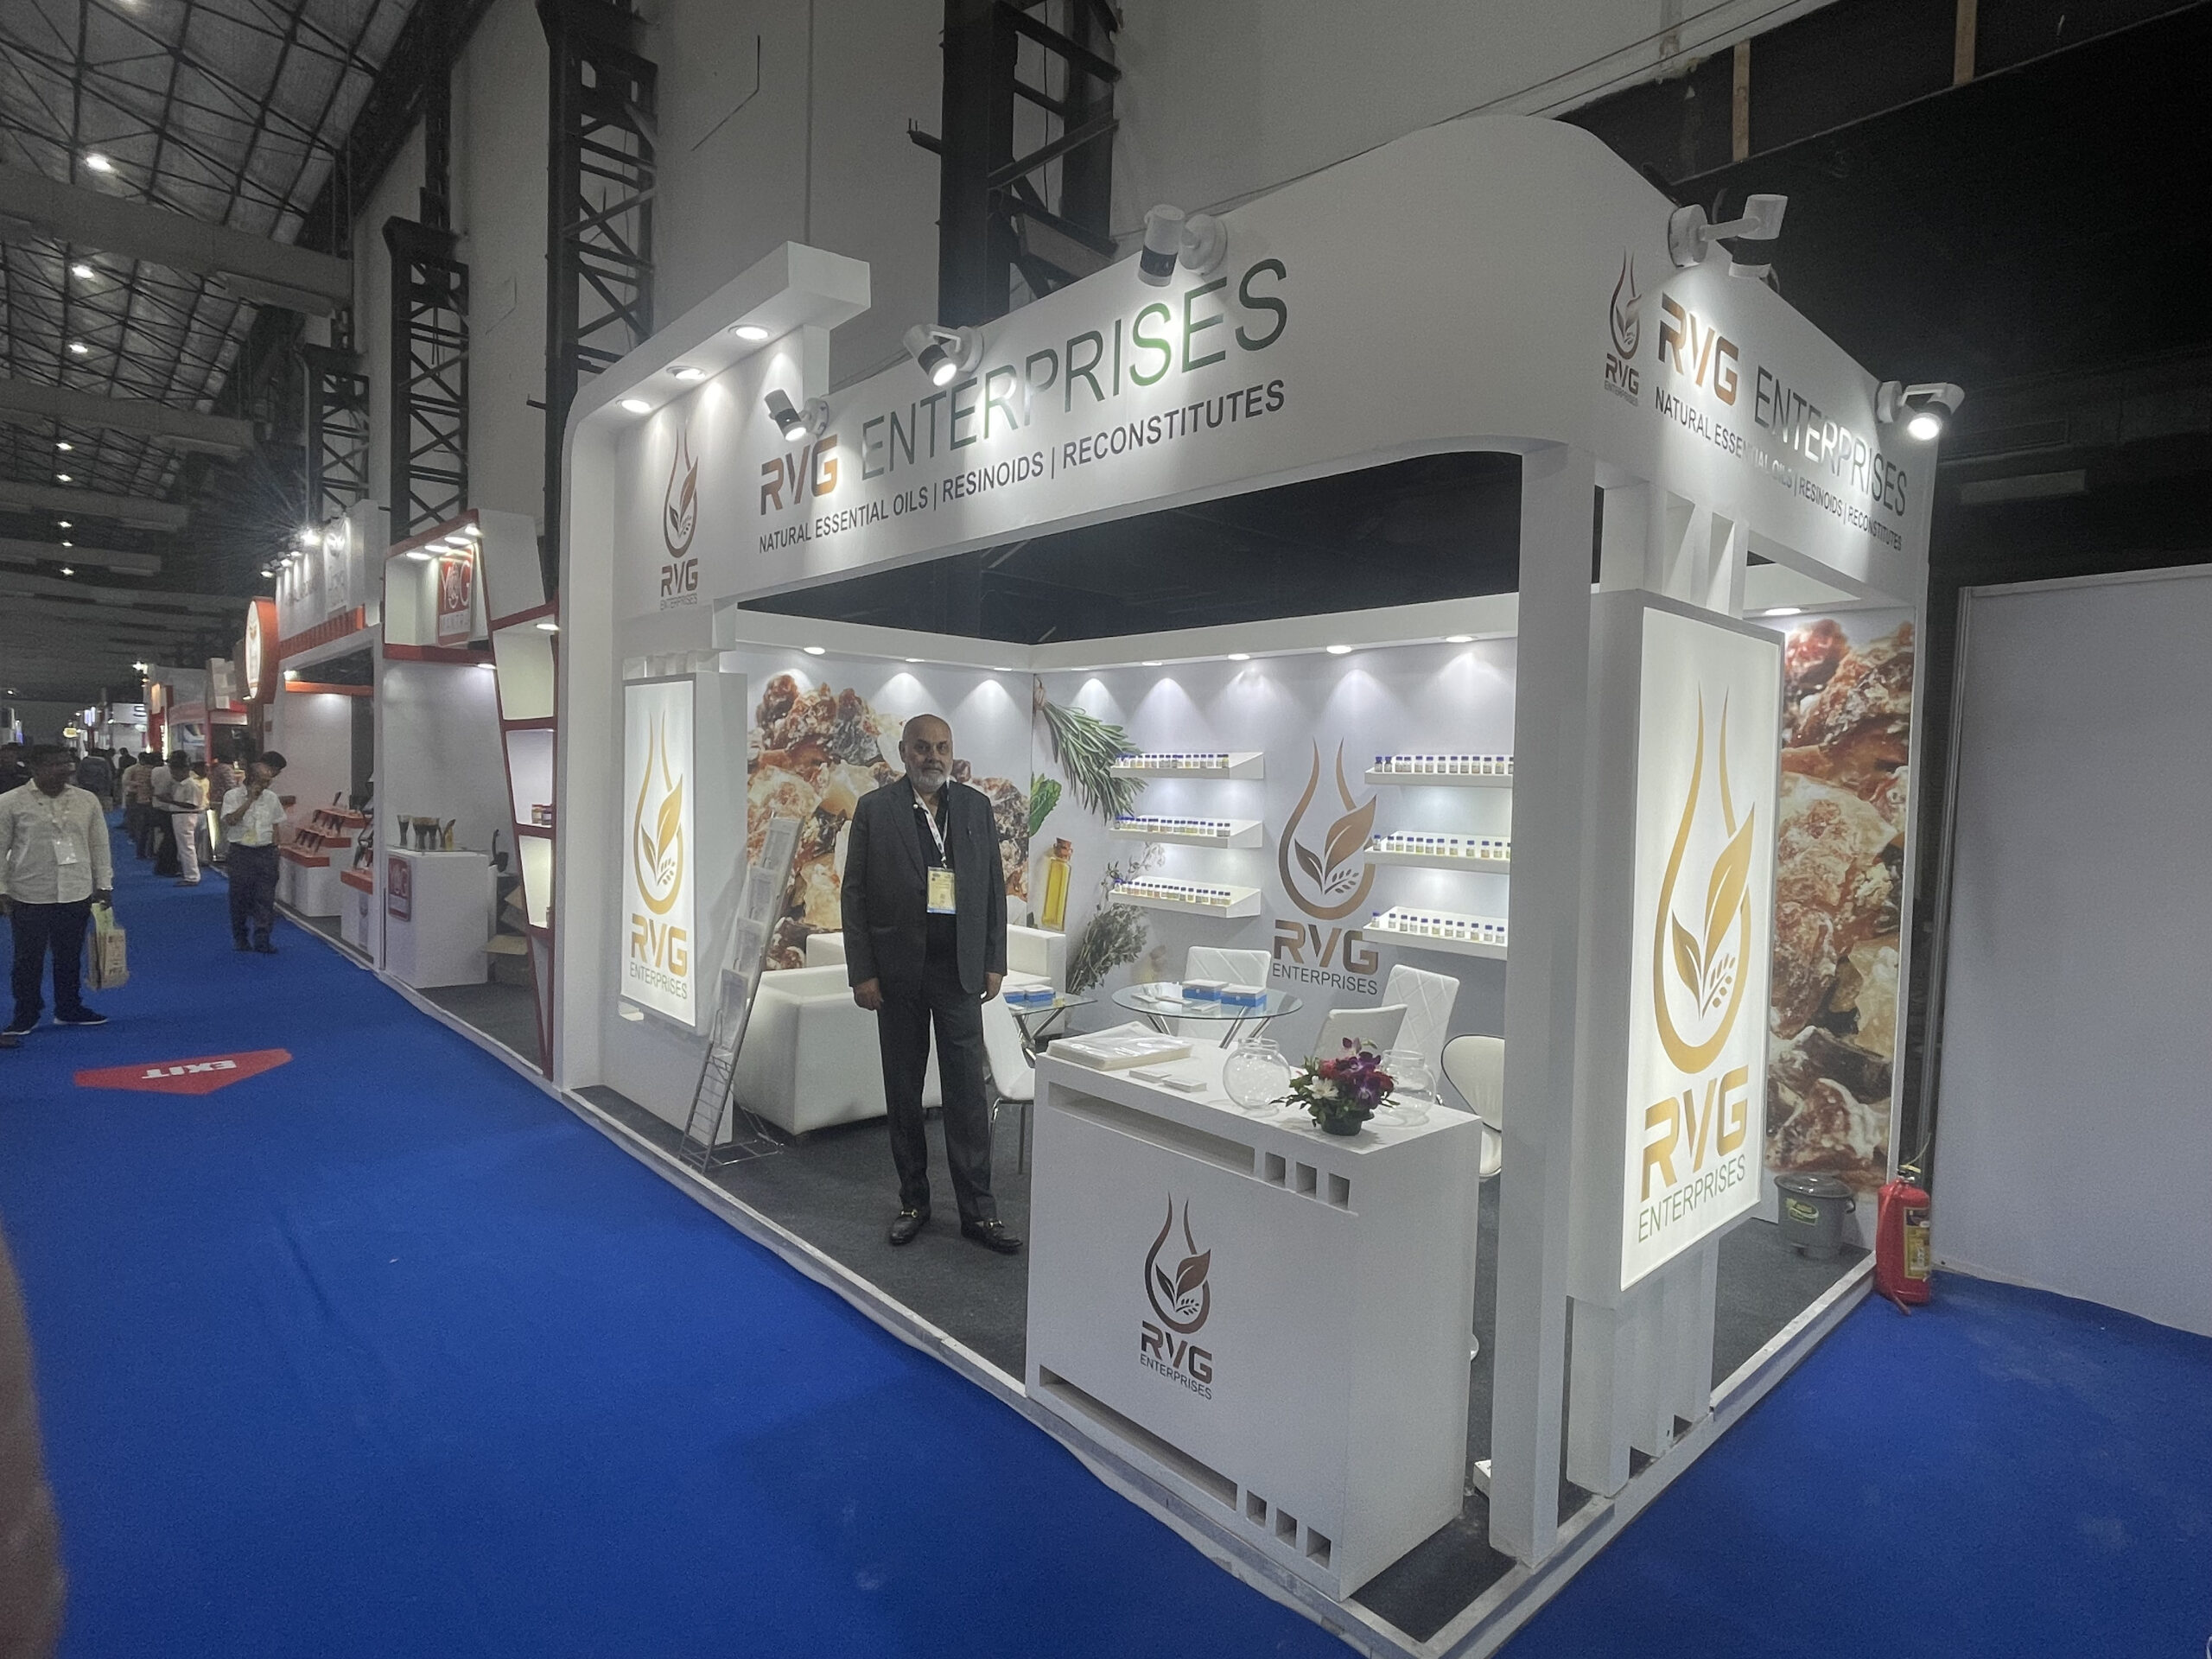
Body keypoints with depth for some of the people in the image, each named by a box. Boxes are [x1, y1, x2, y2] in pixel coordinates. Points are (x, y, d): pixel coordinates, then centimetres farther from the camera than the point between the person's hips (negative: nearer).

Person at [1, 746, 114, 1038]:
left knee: (70, 957, 14)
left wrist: (104, 884, 7)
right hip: (29, 896, -3)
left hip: (77, 894, 3)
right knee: (28, 959, 7)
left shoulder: (87, 800, 3)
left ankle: (69, 1009, 27)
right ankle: (25, 1016, 21)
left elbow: (99, 845, 8)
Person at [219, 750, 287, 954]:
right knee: (240, 897, 5)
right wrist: (250, 799, -20)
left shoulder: (271, 798, 7)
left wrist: (273, 850, 11)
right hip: (241, 853, -2)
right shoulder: (233, 796, -4)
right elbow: (231, 820, -20)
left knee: (266, 898, -1)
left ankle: (262, 940, 2)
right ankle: (240, 938, 19)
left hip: (266, 853, 3)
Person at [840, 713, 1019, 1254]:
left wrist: (994, 962, 3)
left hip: (960, 970, 1)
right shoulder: (874, 808, -1)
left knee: (967, 1092, 2)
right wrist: (862, 972, -6)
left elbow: (994, 888, 8)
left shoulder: (976, 806, 5)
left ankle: (978, 1210, 11)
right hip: (899, 971, 0)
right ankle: (913, 1200, 25)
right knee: (903, 1092, 10)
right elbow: (855, 895, -1)